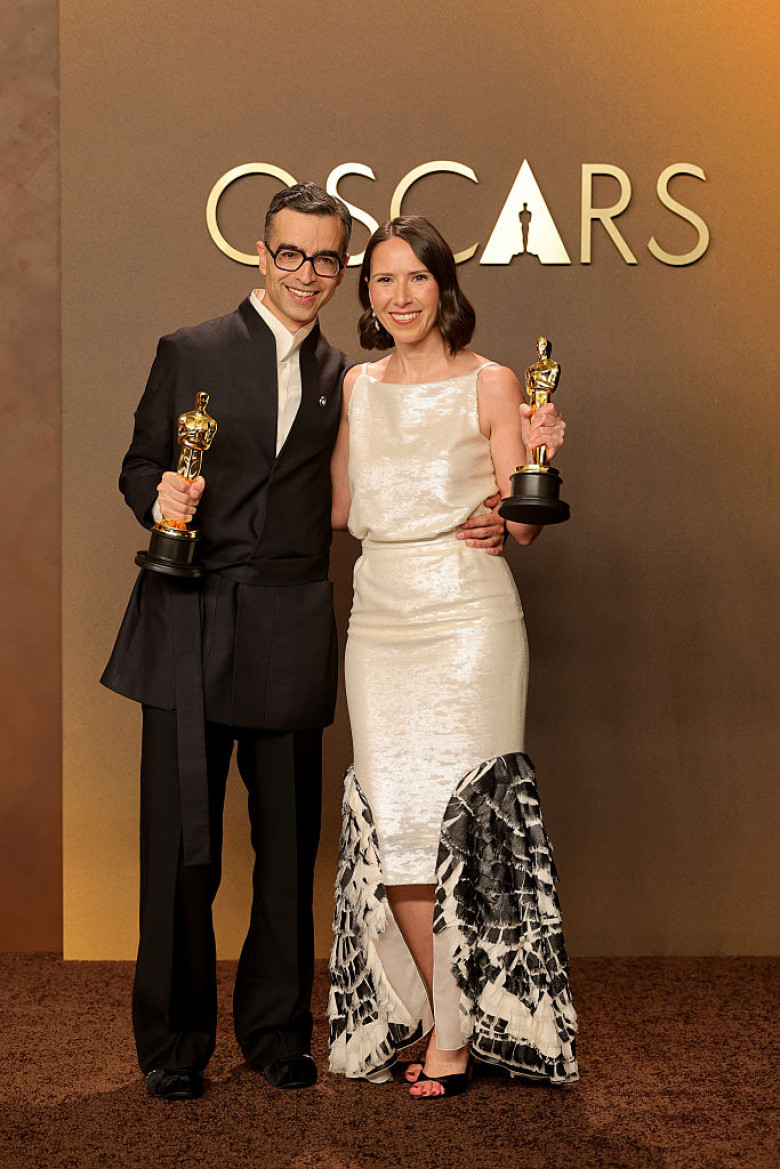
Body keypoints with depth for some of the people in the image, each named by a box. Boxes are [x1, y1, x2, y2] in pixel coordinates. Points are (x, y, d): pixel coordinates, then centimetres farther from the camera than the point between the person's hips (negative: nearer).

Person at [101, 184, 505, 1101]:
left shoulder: (345, 378, 13)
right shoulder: (189, 353, 7)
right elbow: (139, 465, 8)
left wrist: (469, 526, -2)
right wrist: (159, 497, -15)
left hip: (292, 634, 2)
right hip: (190, 623, -2)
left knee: (288, 840, 7)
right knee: (180, 842, 2)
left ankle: (276, 1027, 23)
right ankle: (172, 1038, 16)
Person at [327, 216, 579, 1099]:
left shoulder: (490, 384, 0)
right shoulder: (357, 386, 13)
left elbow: (521, 527, -3)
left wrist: (538, 457, -20)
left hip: (466, 618, -4)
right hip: (379, 619, 5)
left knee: (456, 817, -5)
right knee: (388, 824, 1)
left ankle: (454, 1031, 7)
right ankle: (450, 1016, 15)